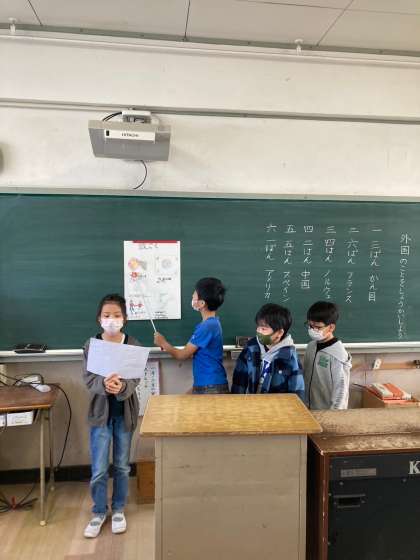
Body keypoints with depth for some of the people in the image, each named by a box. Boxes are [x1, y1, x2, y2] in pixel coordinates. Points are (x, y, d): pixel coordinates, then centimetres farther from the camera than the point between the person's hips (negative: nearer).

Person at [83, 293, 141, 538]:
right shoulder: (91, 346, -6)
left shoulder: (134, 345, -8)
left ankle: (118, 510, 34)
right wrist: (104, 384, -32)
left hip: (125, 411, 0)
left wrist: (122, 386, -35)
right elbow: (89, 380, -11)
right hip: (100, 412, 0)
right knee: (99, 469, 5)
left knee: (122, 465, 14)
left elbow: (135, 379, -13)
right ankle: (99, 513, 28)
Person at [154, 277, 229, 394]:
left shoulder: (207, 326, -21)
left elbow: (182, 355, -13)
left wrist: (163, 343, 1)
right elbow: (192, 352, 15)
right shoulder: (212, 323, 8)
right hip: (203, 385, 9)